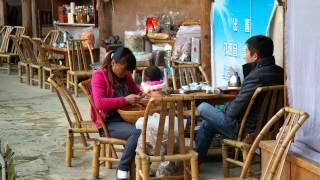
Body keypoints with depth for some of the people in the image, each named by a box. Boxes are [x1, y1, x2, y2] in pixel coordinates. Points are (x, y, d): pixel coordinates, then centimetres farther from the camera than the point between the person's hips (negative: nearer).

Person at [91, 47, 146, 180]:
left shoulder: (125, 76, 11)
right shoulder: (99, 75, -8)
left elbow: (137, 91, 26)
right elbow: (99, 103, -21)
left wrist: (143, 96, 1)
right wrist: (125, 100, -26)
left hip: (126, 118, 6)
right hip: (108, 122, -6)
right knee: (137, 132, -34)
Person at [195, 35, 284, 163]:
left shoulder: (256, 77, -27)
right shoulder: (279, 72, 1)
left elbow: (234, 111, -22)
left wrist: (225, 108, -2)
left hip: (247, 130, -9)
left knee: (203, 108, 8)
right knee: (208, 123, 24)